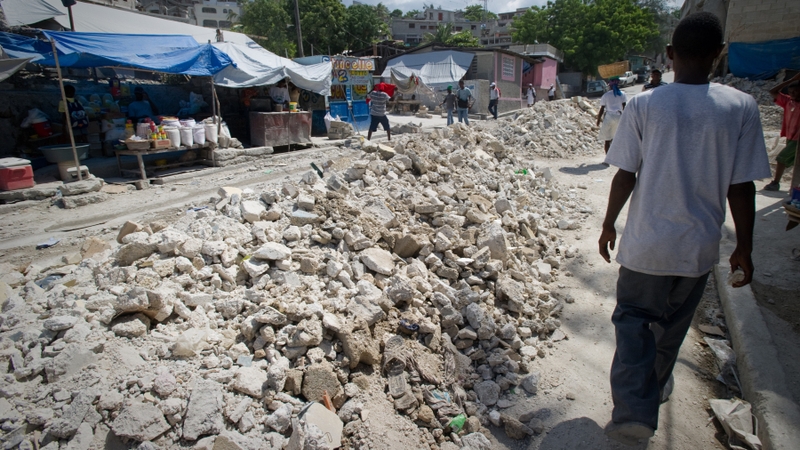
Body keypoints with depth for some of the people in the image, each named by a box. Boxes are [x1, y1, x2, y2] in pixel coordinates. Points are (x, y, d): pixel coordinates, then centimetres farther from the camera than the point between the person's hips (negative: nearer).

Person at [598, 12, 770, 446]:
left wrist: (609, 223, 8)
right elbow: (741, 187, -5)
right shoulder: (740, 106, -7)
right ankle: (655, 388, 44)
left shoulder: (643, 104, -10)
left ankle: (633, 409, 2)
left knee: (633, 318, 13)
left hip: (646, 240, -2)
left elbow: (625, 175, -7)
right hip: (699, 246, 2)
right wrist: (744, 247, 6)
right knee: (673, 325, 22)